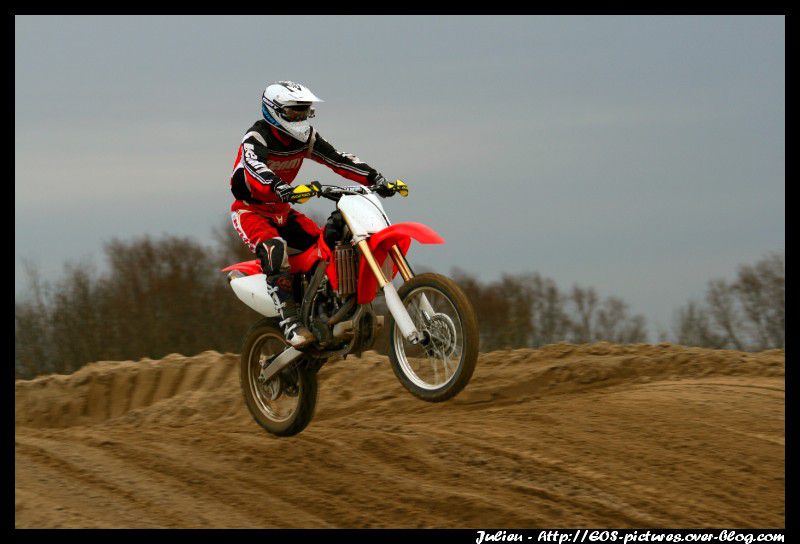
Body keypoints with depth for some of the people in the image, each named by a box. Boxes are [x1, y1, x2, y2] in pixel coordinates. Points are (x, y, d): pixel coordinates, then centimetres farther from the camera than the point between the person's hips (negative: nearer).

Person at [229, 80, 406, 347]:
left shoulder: (306, 137, 1)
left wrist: (377, 179, -12)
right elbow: (256, 171, -40)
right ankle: (291, 323, -40)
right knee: (275, 248, -35)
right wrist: (286, 191, -59)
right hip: (250, 210, -7)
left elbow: (339, 160, 0)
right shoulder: (256, 138, -21)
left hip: (281, 210, 7)